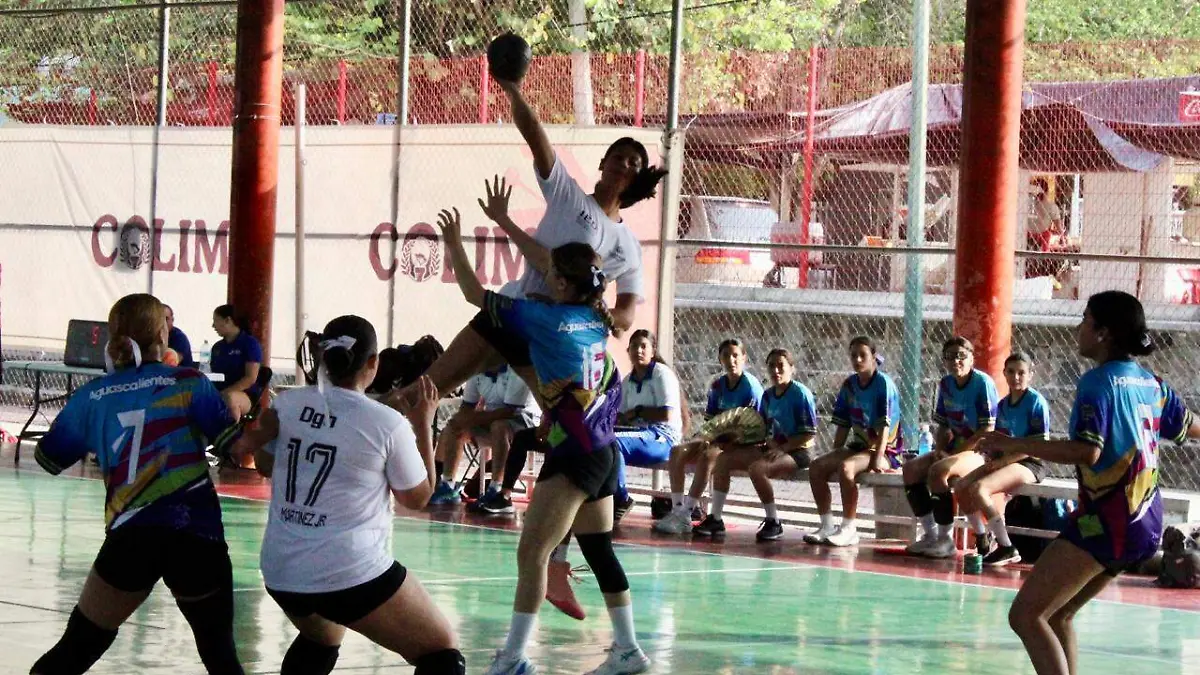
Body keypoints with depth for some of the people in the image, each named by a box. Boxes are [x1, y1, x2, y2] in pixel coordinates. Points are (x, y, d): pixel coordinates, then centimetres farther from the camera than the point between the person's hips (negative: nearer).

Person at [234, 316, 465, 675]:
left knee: (320, 640, 37)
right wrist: (423, 424, 11)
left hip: (281, 572, 6)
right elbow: (418, 497, 6)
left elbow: (264, 465, 19)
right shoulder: (387, 423, -11)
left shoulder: (287, 404, 1)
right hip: (352, 574, -6)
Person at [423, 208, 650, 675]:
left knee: (532, 550, -9)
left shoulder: (545, 317, -11)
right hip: (603, 449, 9)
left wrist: (454, 245, 11)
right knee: (599, 551, 16)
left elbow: (476, 295, -1)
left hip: (574, 454, -9)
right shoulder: (596, 319, 8)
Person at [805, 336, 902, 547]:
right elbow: (843, 425, 13)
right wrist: (834, 454, 6)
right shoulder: (849, 385, 9)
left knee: (846, 467, -34)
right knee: (816, 467, -12)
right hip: (858, 446, 7)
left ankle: (849, 529, -28)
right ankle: (827, 526, -8)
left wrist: (879, 457, -25)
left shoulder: (884, 383, -10)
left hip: (885, 450, -7)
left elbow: (885, 425, -17)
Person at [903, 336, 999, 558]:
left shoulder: (983, 382, -12)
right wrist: (940, 450, -4)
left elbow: (987, 430, -16)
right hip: (954, 450, 8)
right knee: (911, 469, -9)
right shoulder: (946, 385, 10)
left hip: (980, 452, -8)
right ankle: (930, 534, -3)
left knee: (939, 471, -32)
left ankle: (946, 540, -22)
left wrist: (956, 454, -18)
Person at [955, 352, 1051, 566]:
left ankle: (1006, 548, -21)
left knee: (978, 489, -27)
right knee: (961, 486, -5)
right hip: (1003, 461, 8)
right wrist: (993, 458, -3)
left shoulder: (1036, 401, -11)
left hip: (1030, 464, -8)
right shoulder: (1003, 404, 13)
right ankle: (984, 544, 5)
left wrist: (1003, 461, -17)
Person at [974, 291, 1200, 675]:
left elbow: (1087, 452, -24)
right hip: (1146, 524, 9)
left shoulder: (1098, 381, -12)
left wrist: (1014, 445, -19)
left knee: (1026, 615, -10)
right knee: (1057, 614, 18)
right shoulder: (1150, 382, 12)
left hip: (1107, 520, -9)